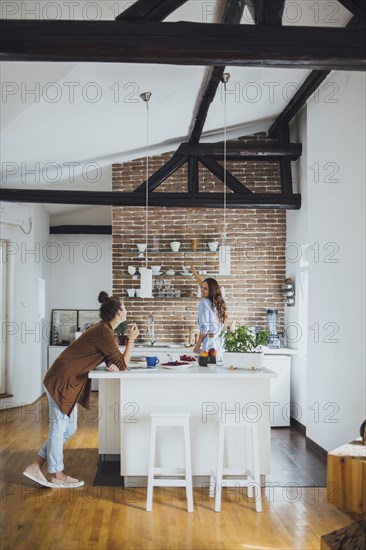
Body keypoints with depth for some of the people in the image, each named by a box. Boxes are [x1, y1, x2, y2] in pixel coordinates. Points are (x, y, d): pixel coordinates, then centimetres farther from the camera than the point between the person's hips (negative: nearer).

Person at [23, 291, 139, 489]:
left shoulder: (104, 329, 11)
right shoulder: (104, 332, -20)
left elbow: (113, 359, 14)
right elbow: (123, 364, -15)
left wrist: (111, 365, -9)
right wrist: (131, 339, -9)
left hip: (69, 382, 10)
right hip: (61, 381, -10)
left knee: (69, 428, 14)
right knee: (59, 427, 2)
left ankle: (35, 467, 19)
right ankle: (57, 476, 15)